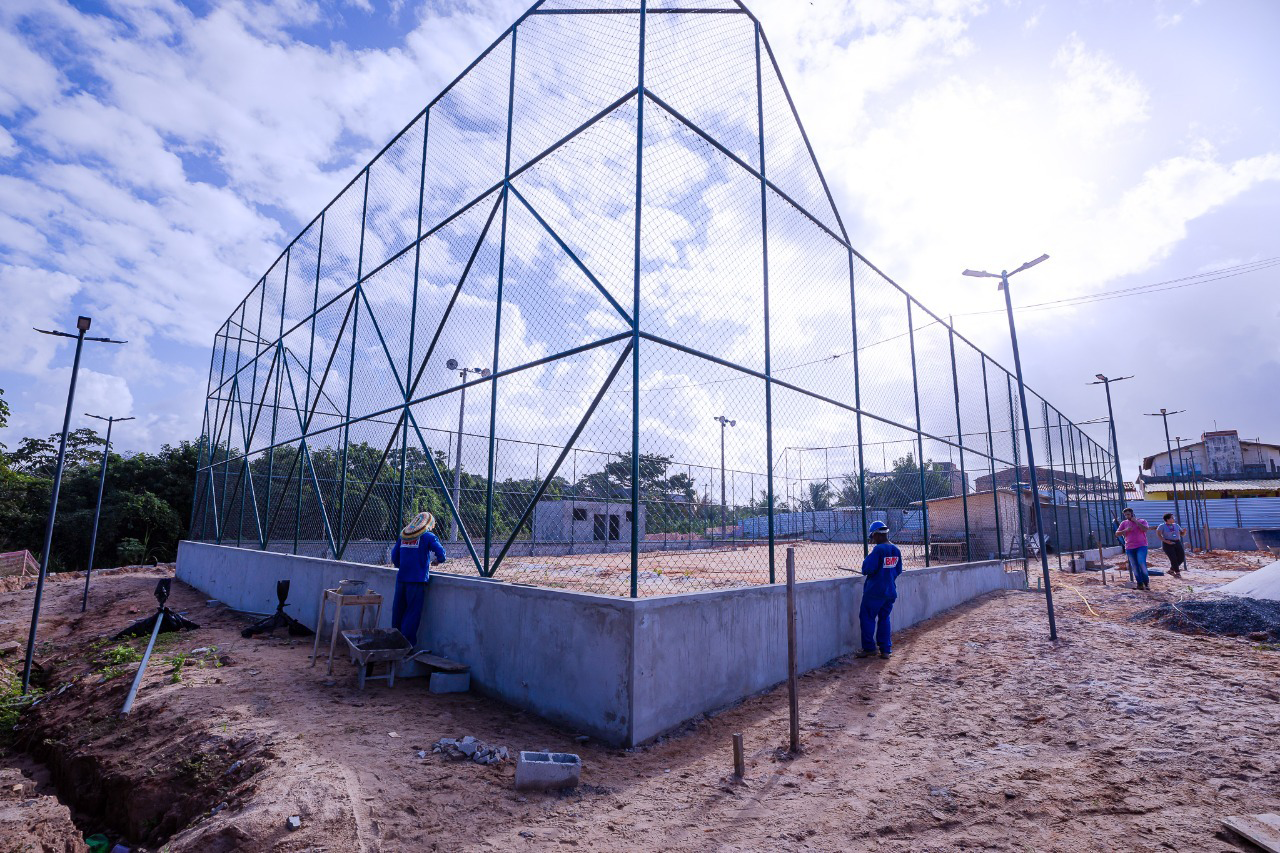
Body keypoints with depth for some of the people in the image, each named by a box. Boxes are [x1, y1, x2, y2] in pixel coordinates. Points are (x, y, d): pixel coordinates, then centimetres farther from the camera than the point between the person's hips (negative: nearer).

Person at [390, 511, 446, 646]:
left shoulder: (403, 536, 12)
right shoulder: (428, 536, -4)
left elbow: (394, 556, 15)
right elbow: (440, 552, -13)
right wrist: (438, 561, 8)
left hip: (401, 578, 6)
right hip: (417, 580, -6)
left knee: (398, 610, 16)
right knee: (413, 612, 1)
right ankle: (407, 643, 3)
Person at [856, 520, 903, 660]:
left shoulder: (878, 549, -19)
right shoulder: (896, 550, 4)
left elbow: (867, 569, -21)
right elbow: (898, 571, 13)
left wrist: (867, 559, -2)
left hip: (874, 591, -7)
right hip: (890, 591, 7)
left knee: (867, 617, 3)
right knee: (884, 618, 16)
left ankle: (868, 648, 6)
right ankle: (886, 649, 17)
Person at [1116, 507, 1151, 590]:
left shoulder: (1142, 521, 5)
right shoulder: (1124, 523, 11)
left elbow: (1146, 529, -15)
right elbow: (1117, 534, 7)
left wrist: (1136, 521, -13)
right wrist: (1125, 530, -9)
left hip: (1141, 546, -3)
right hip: (1129, 548, 3)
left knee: (1142, 563, -17)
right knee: (1134, 567, 3)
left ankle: (1146, 582, -1)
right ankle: (1140, 583, 12)